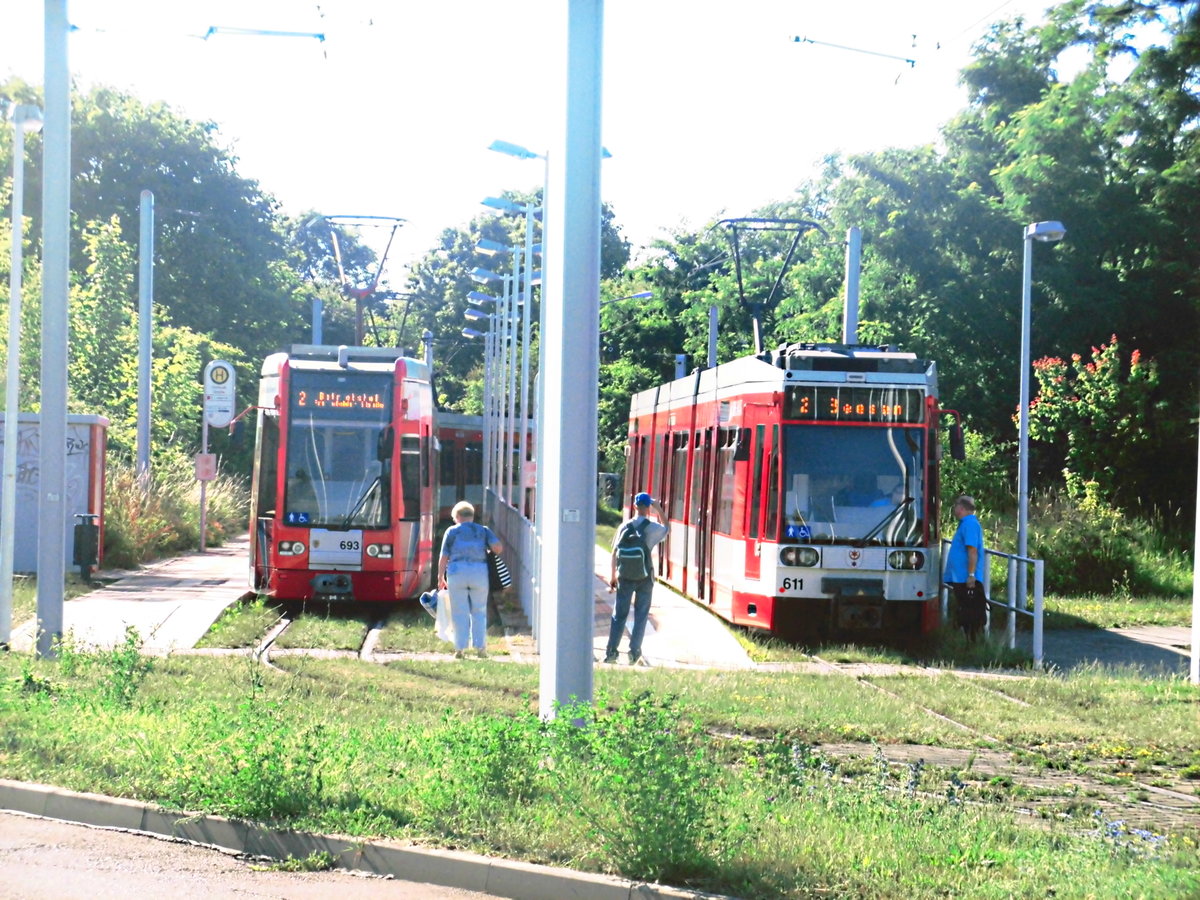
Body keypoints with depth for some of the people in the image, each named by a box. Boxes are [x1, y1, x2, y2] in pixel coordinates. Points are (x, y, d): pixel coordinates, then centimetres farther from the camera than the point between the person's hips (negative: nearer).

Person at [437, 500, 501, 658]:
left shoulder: (452, 531, 9)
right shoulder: (483, 530, 12)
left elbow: (443, 556, 5)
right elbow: (497, 546, -2)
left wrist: (440, 577, 11)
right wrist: (491, 553, 20)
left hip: (457, 572, -1)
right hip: (479, 572, 1)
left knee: (460, 612, 3)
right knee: (479, 611, 9)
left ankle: (460, 648, 1)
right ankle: (480, 647, 6)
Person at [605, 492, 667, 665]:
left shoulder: (625, 527, -1)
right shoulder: (653, 528, -5)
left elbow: (615, 552, 0)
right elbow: (665, 527, 20)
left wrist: (612, 576, 7)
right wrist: (659, 509, 19)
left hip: (625, 577, 1)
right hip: (645, 577, -1)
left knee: (619, 614, 8)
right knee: (641, 614, 7)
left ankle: (611, 651, 5)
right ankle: (634, 651, 3)